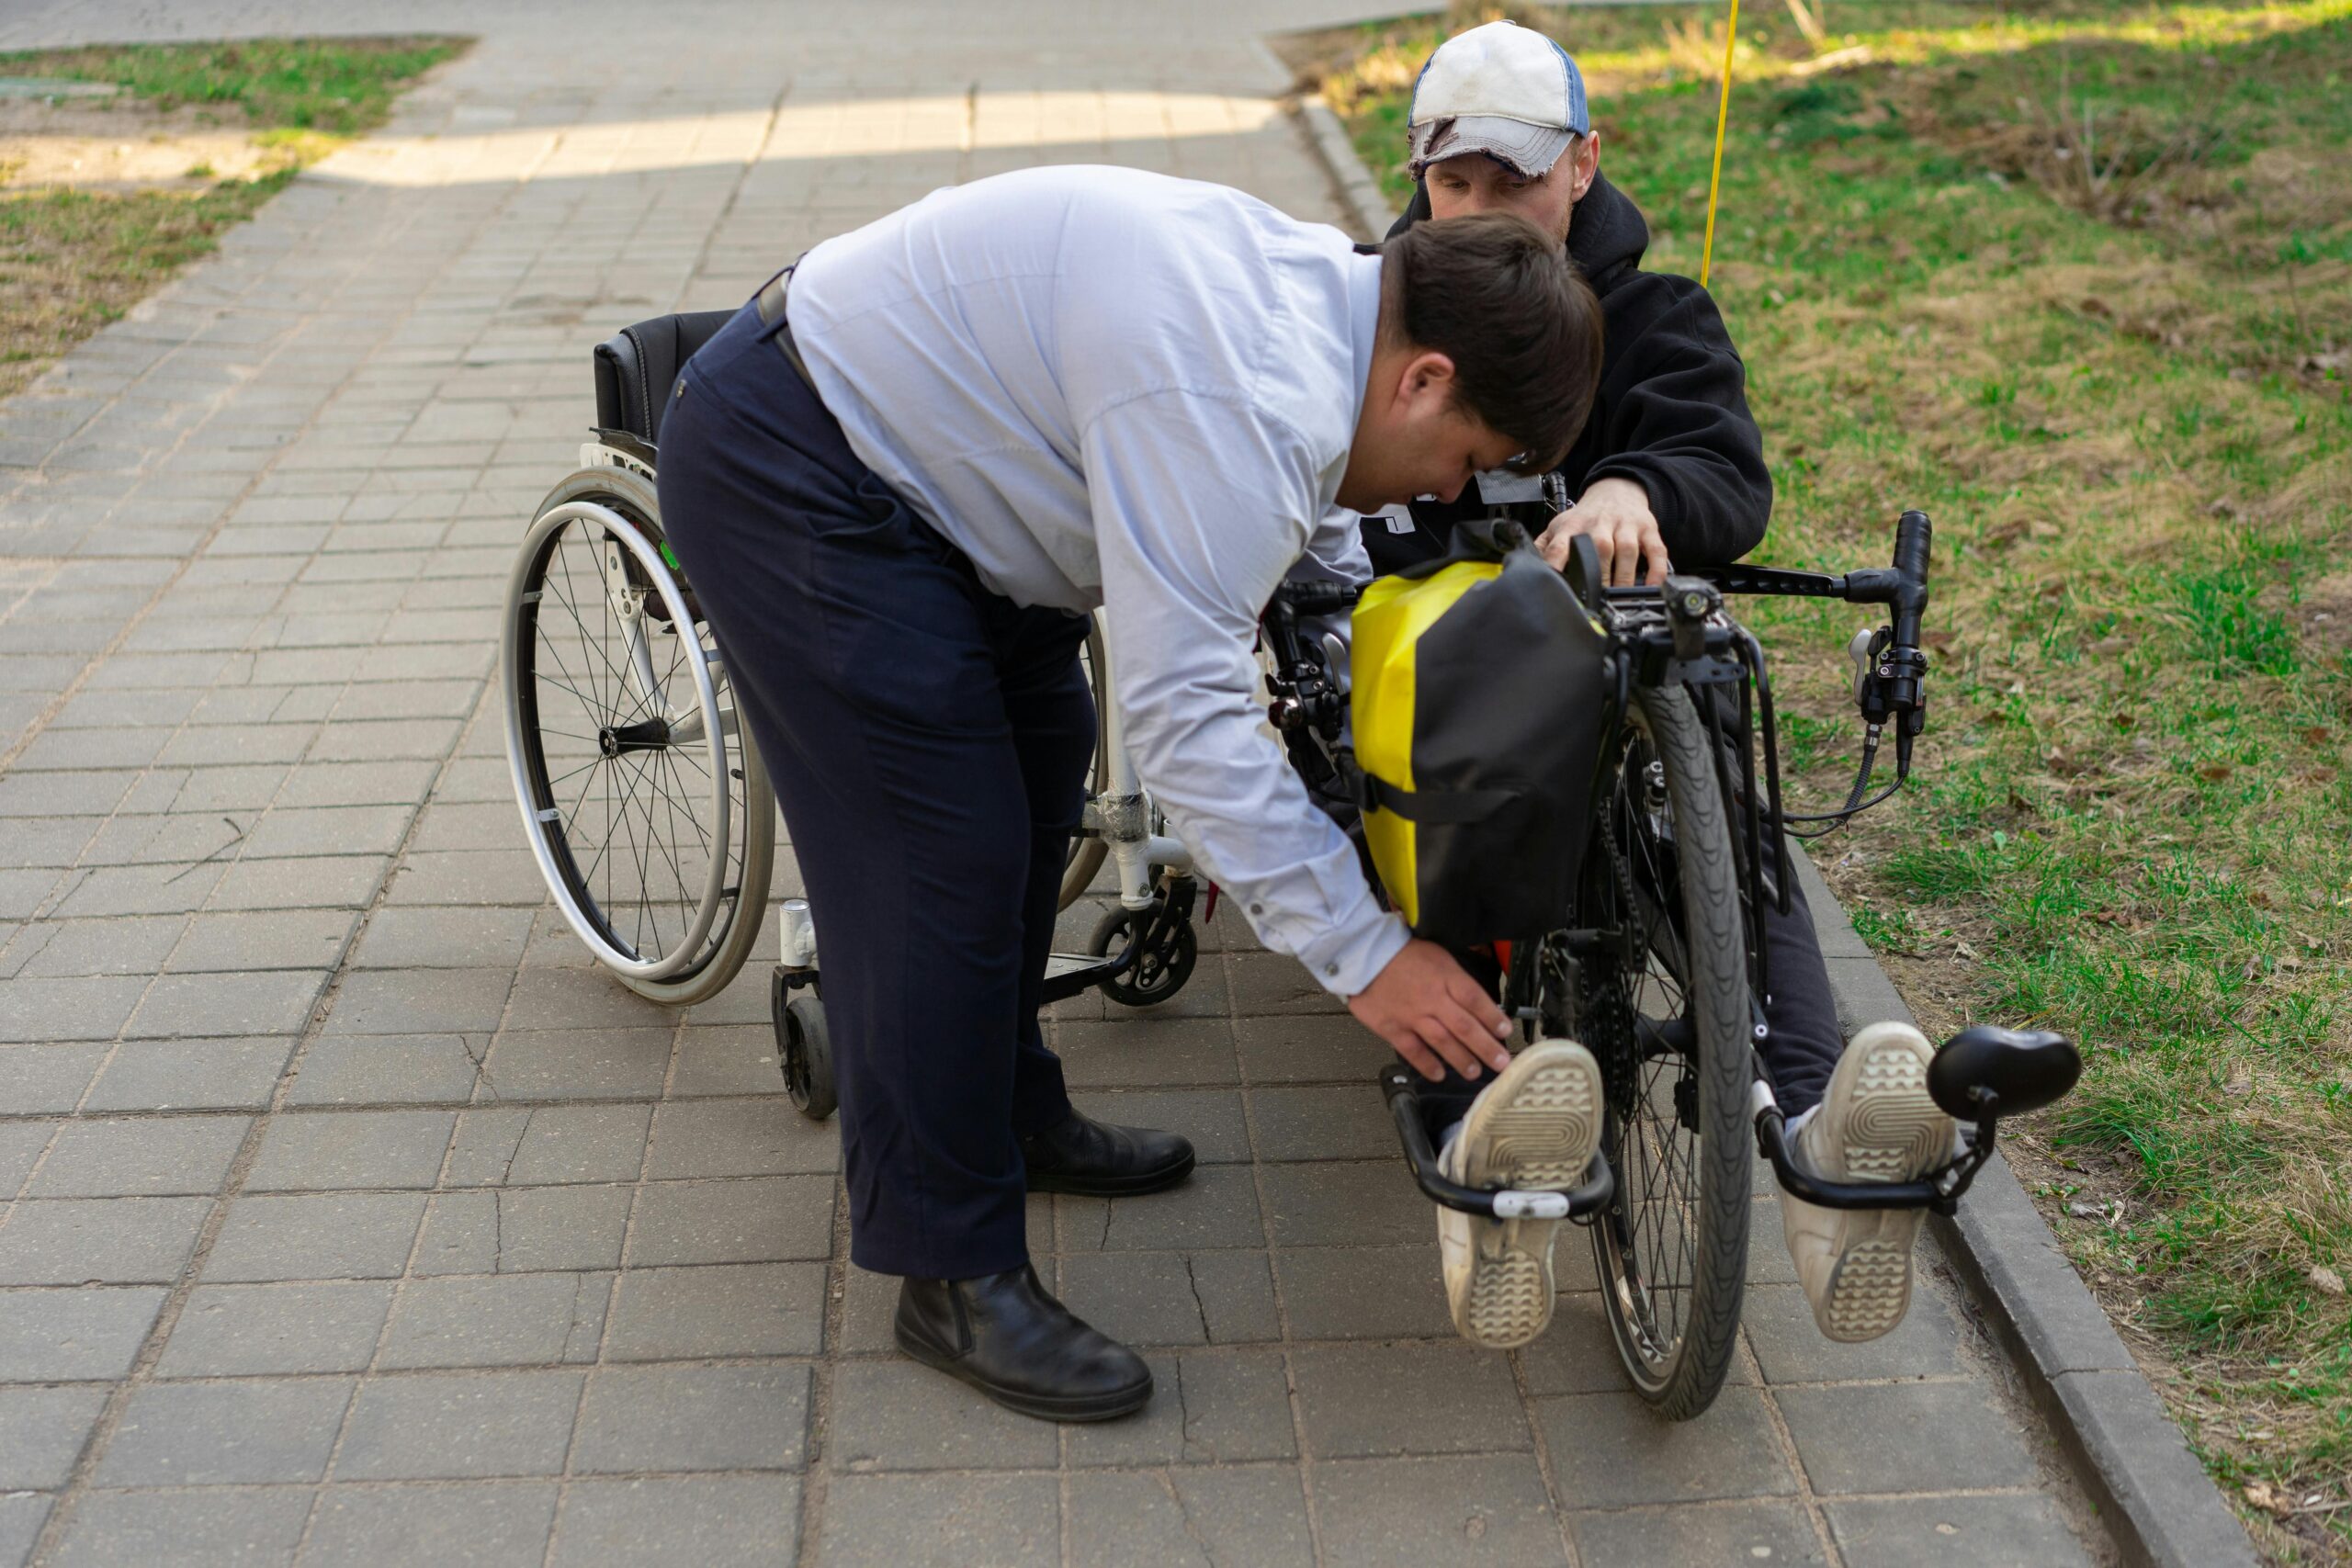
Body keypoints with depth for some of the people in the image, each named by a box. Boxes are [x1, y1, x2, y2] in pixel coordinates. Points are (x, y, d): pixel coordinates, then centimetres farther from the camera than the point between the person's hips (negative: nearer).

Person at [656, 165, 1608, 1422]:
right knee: (946, 856, -11)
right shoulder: (1243, 402, -29)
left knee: (1040, 751, 18)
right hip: (784, 477, -11)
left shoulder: (1321, 288, 3)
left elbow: (1318, 538, 19)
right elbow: (1183, 710, -32)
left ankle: (1008, 1114, 33)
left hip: (891, 433, 11)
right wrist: (1361, 952, -28)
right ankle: (952, 1276, 1)